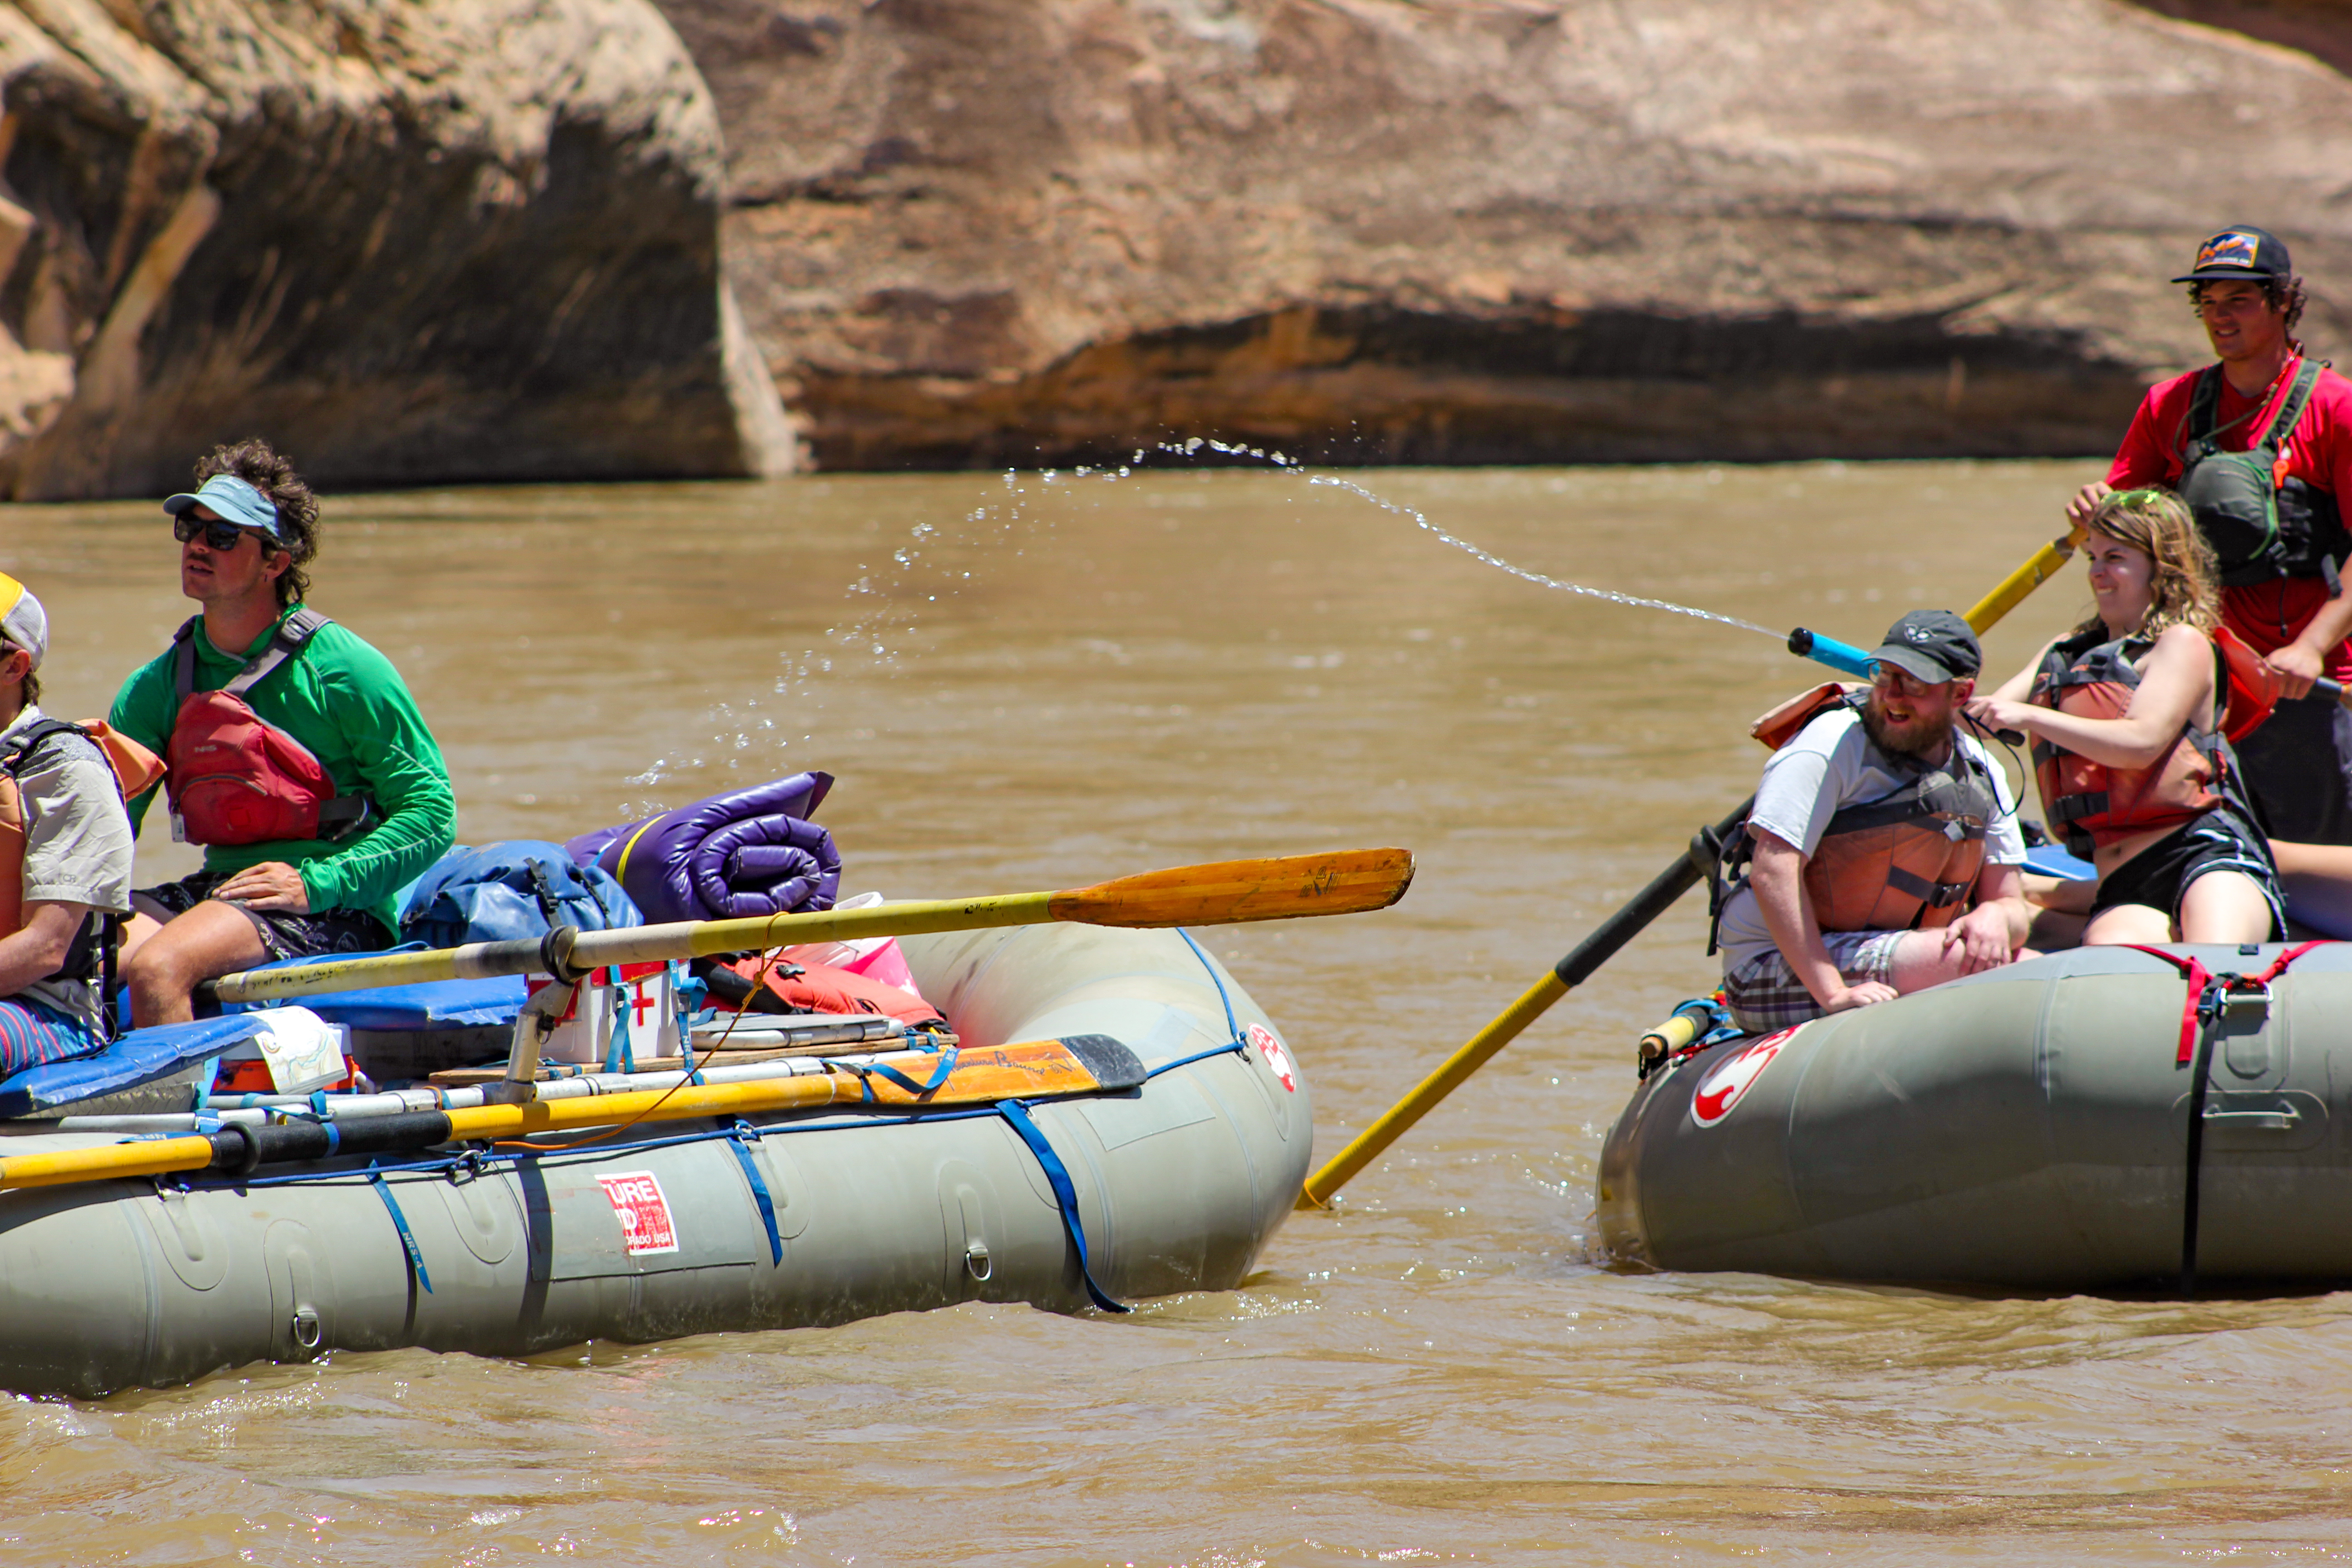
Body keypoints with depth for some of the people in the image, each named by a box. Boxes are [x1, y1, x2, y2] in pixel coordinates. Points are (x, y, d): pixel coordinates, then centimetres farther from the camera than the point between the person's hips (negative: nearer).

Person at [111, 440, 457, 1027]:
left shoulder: (343, 670, -6)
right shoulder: (156, 688, 10)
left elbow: (433, 814, -7)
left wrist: (317, 883, -18)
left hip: (333, 912, -6)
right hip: (219, 886, 6)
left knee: (156, 968, -32)